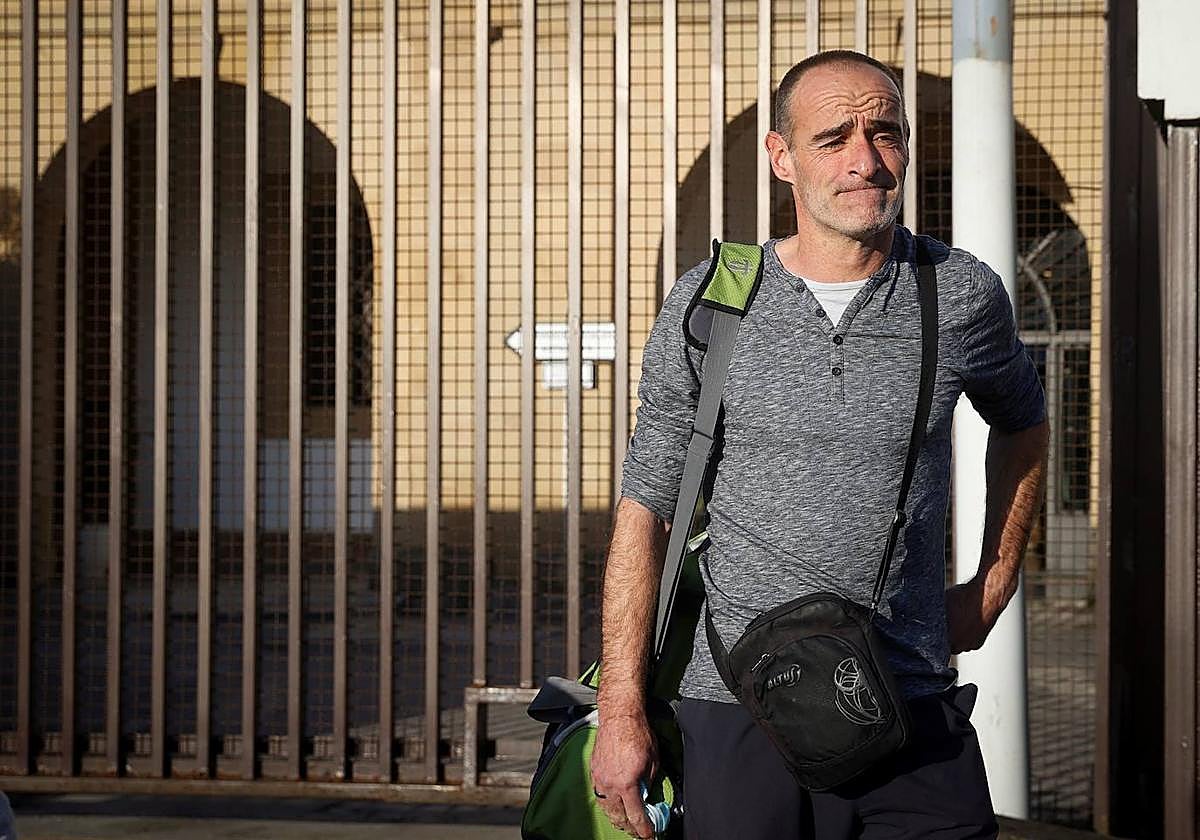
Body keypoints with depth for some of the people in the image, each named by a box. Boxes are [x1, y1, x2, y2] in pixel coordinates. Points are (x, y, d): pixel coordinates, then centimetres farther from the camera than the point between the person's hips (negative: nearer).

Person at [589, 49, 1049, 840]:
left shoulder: (962, 296, 2)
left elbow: (1021, 419, 24)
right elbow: (645, 508, 3)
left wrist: (994, 584, 17)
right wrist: (622, 711, -2)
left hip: (913, 713, 1)